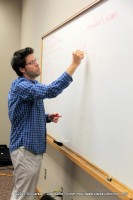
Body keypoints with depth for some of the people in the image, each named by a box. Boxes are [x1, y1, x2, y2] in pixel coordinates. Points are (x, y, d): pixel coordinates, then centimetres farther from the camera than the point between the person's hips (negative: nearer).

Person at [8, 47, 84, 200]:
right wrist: (74, 64, -31)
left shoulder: (32, 85, 12)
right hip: (25, 149, -9)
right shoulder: (20, 86, -19)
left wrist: (48, 117, 1)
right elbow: (50, 91, -34)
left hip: (34, 148, 9)